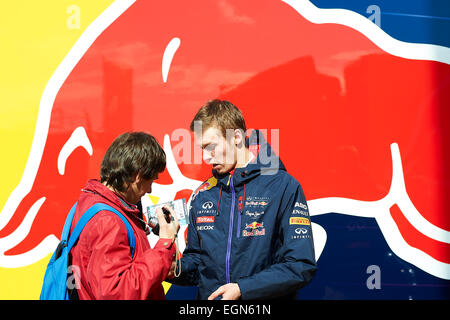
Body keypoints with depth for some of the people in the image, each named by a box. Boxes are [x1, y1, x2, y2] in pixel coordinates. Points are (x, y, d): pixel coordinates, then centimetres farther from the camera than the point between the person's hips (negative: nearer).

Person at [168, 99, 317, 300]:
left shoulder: (283, 187, -11)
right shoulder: (202, 195, 5)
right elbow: (196, 261, 12)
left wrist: (242, 289, -19)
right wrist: (175, 269, -8)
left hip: (264, 297, -4)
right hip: (209, 295, 4)